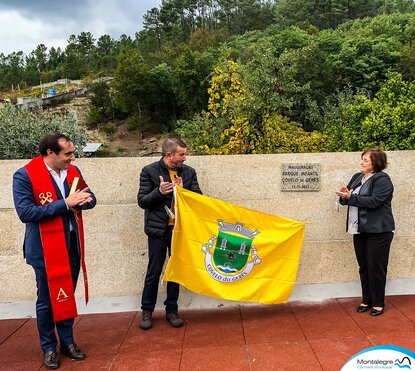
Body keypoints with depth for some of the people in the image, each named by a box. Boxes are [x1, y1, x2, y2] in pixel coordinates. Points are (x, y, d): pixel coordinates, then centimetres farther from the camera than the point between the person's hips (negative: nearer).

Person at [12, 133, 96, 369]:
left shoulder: (73, 171, 2)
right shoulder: (25, 175, -15)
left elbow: (91, 199, 10)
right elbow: (25, 213, -22)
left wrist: (83, 200, -15)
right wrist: (65, 203, -24)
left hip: (72, 245, 5)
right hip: (46, 248, -5)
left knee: (67, 296, 18)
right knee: (47, 299, 11)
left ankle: (67, 342, 34)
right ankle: (49, 348, 29)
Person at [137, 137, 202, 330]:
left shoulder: (189, 172, 3)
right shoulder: (149, 171, -6)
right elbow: (142, 201, -6)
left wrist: (183, 190, -16)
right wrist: (159, 192, -23)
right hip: (158, 229, -3)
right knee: (154, 271, 7)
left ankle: (172, 310, 27)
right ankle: (147, 311, 24)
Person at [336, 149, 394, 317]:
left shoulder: (382, 179, -11)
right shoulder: (357, 177, 11)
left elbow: (373, 201, -22)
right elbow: (348, 197, 11)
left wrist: (351, 196, -20)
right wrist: (344, 196, -12)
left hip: (378, 231, -7)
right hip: (360, 230, 7)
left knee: (376, 268, 2)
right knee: (364, 267, 13)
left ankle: (378, 303, 15)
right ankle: (366, 300, 25)